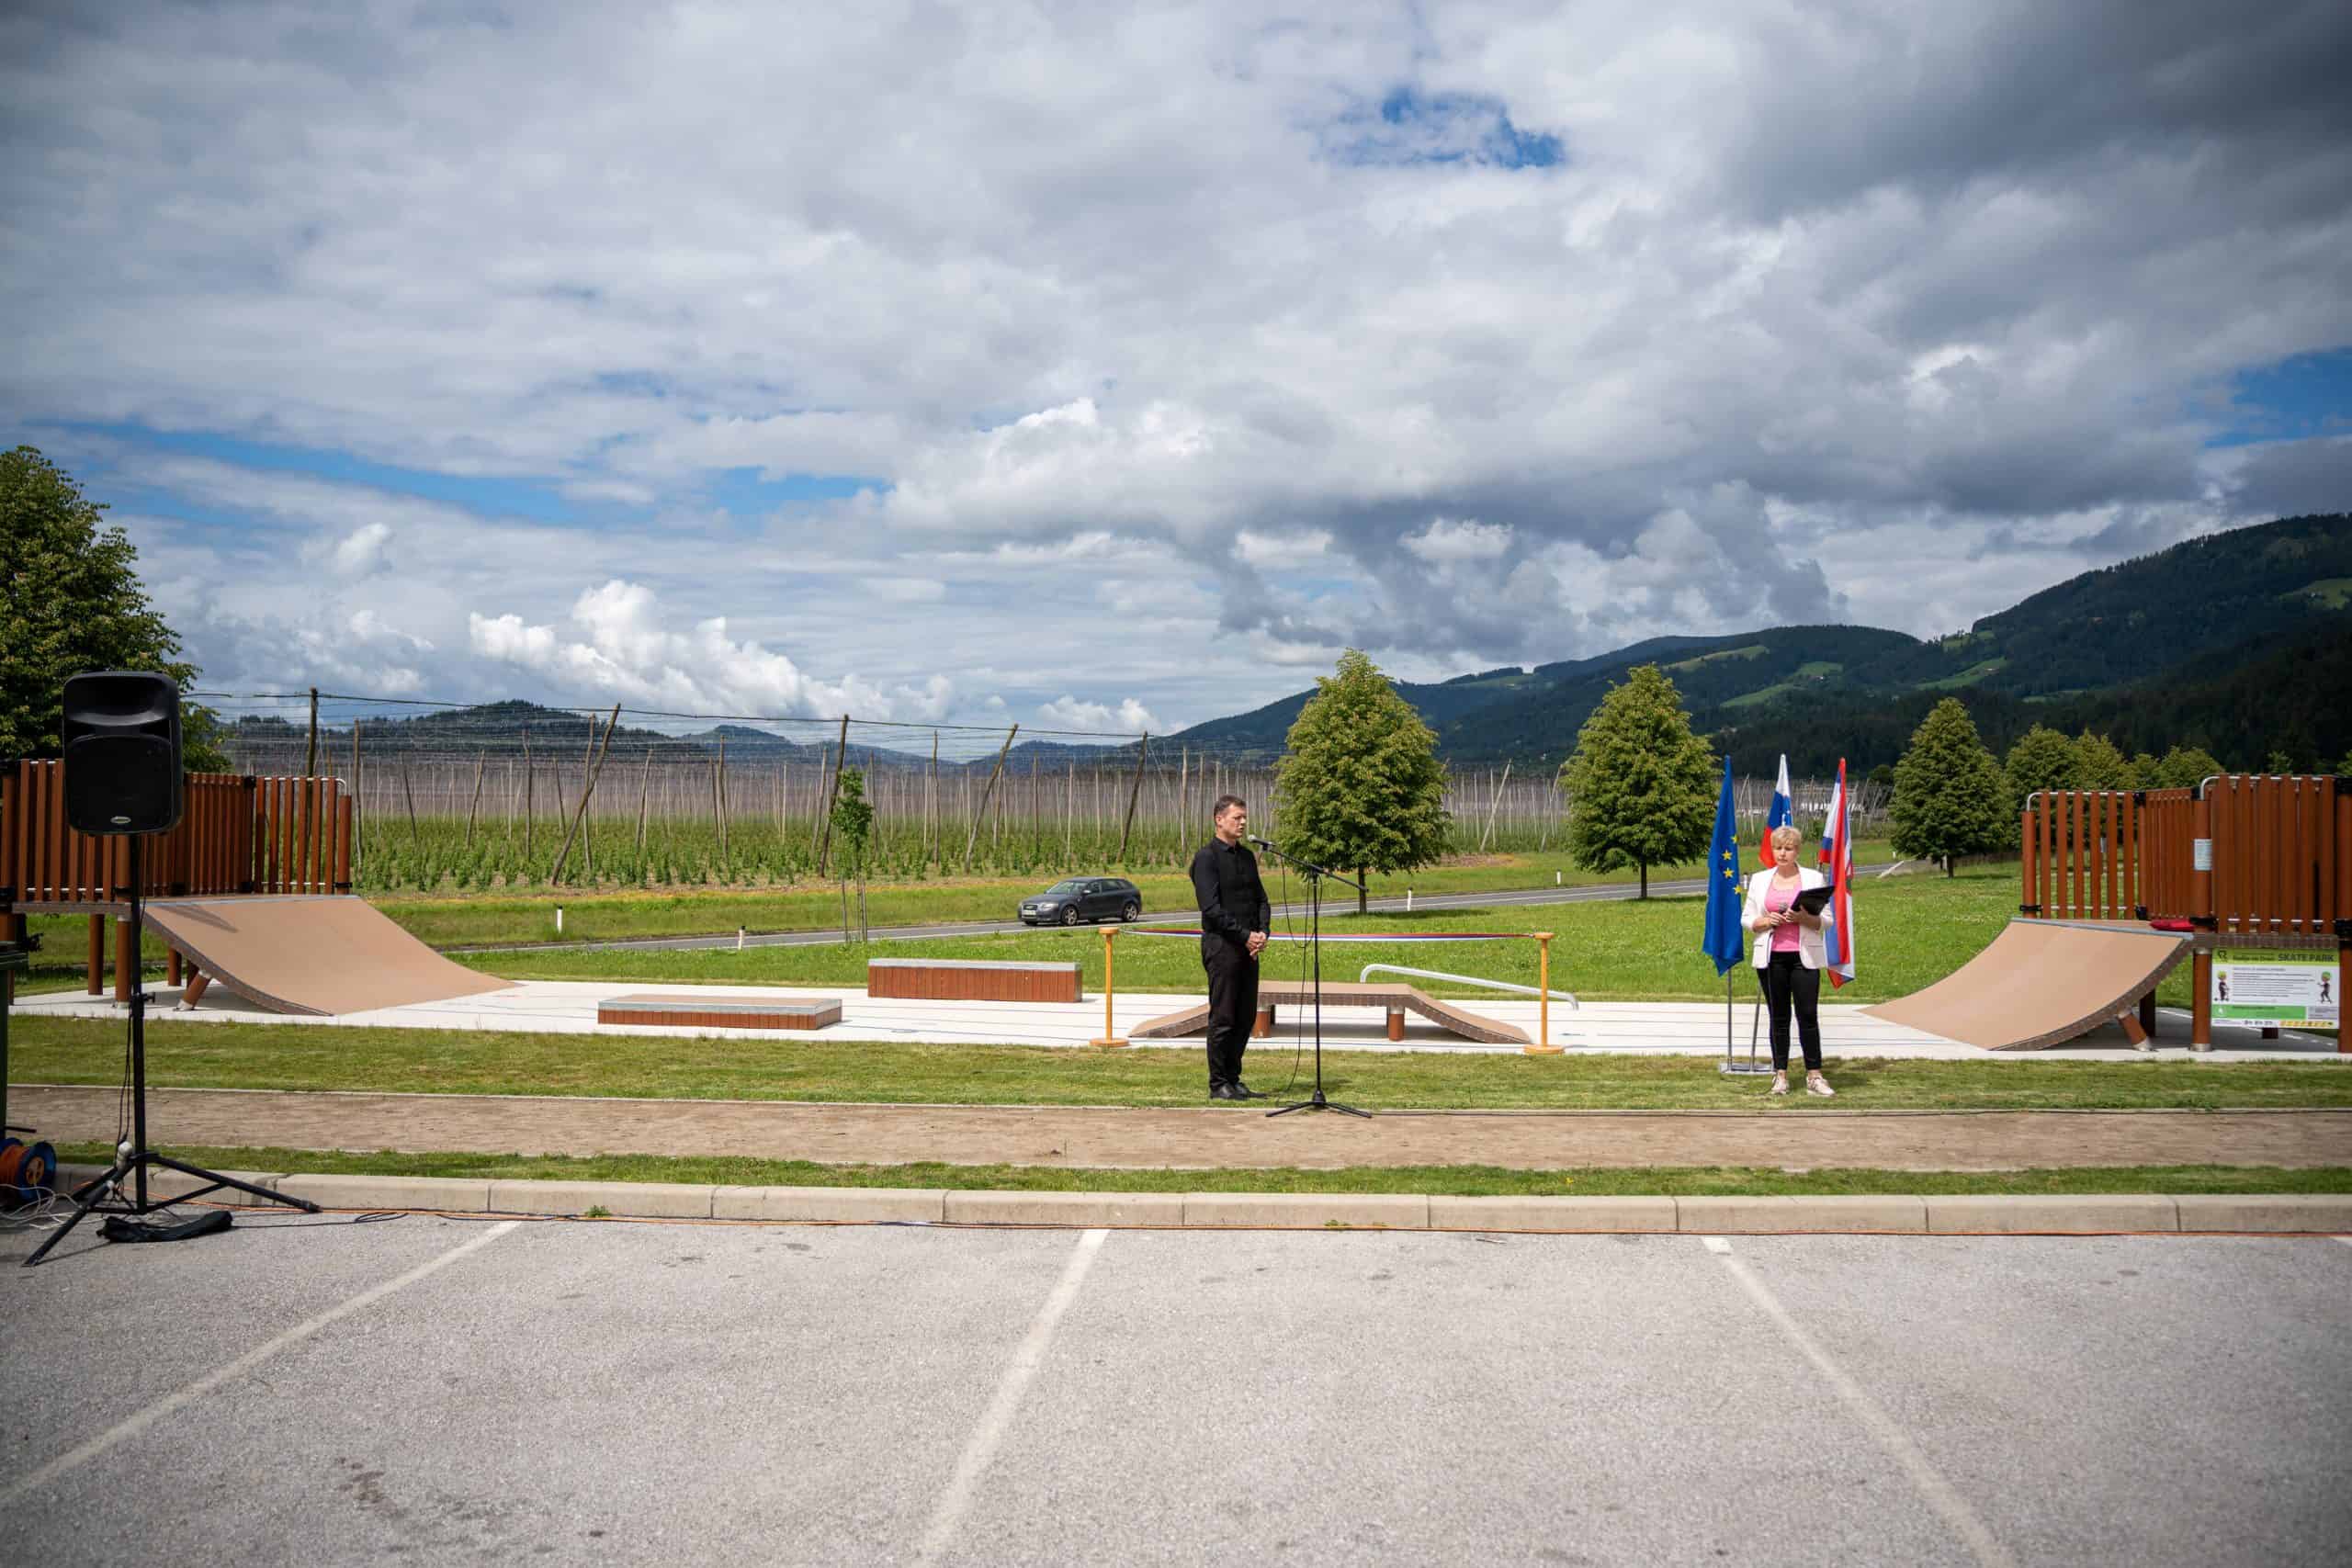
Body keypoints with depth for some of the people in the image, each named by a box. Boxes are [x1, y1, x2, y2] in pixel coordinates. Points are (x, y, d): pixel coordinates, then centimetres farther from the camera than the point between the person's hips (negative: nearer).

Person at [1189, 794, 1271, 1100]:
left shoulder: (1247, 856, 15)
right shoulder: (1206, 857, -8)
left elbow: (1261, 899, 16)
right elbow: (1211, 908, -15)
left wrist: (1263, 932, -2)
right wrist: (1245, 936, -15)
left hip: (1248, 948, 7)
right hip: (1220, 945, -7)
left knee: (1246, 1018, 9)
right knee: (1223, 1018, -3)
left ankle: (1233, 1079, 17)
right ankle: (1218, 1084, 5)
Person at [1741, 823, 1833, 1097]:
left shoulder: (1814, 878, 5)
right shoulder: (1759, 880, 10)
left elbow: (1826, 920, 4)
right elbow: (1747, 919, 11)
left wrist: (1803, 918, -15)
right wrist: (1766, 921, -9)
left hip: (1804, 957, -2)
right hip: (1771, 958, 2)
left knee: (1808, 1015, -6)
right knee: (1779, 1017, 5)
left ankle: (1814, 1076, -1)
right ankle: (1780, 1075, 9)